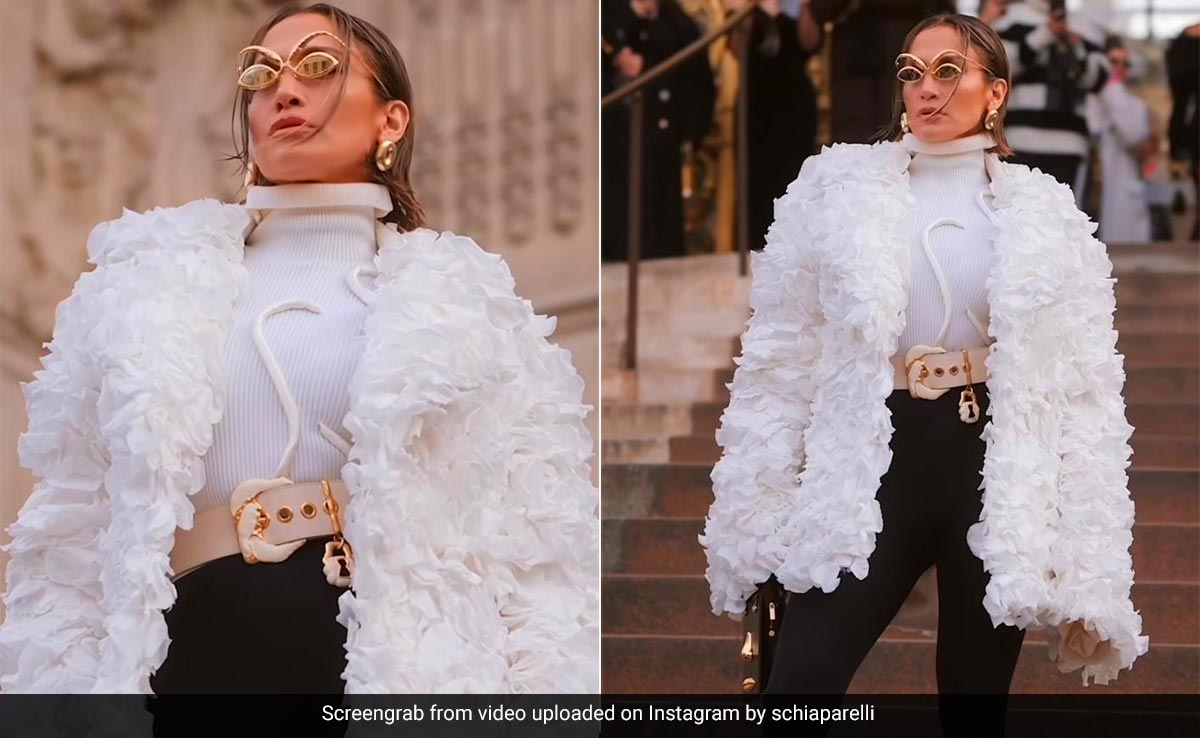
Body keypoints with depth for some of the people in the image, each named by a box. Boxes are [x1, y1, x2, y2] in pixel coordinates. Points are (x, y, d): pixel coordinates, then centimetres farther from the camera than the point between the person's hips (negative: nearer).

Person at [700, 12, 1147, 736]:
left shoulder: (1045, 213, 5)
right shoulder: (837, 185, 5)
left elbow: (1084, 384, 4)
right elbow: (783, 351, 5)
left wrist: (1090, 557, -2)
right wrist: (757, 510, -1)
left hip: (999, 466, 0)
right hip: (878, 458, 0)